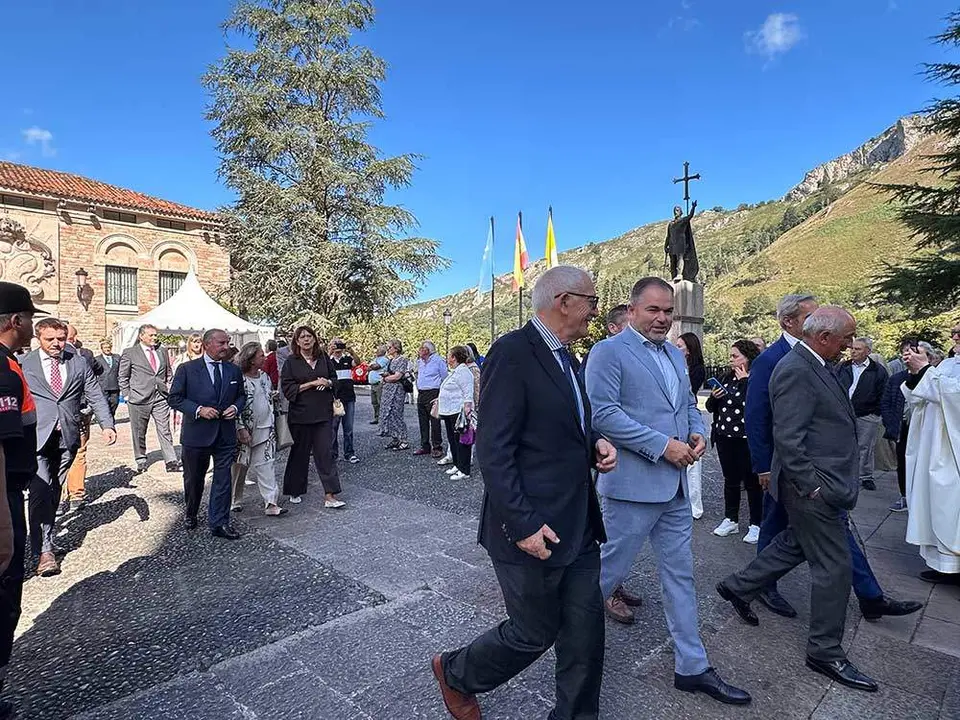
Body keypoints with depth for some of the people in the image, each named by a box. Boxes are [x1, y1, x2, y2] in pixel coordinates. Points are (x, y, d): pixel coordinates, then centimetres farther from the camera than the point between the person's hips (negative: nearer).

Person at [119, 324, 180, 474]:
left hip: (160, 398, 2)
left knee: (165, 430, -2)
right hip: (139, 398, -2)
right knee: (139, 432, 9)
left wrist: (169, 389, 10)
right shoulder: (129, 353, 2)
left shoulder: (162, 353, 13)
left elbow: (169, 374, 22)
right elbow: (123, 377, 5)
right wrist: (127, 395, -1)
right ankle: (141, 460, 23)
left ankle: (171, 461, -4)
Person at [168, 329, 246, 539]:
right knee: (194, 479, 15)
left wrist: (235, 408, -7)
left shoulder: (233, 370, 4)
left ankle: (219, 523, 10)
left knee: (223, 478, 1)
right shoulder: (187, 369, -6)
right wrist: (199, 410, -19)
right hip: (197, 434, -2)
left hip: (225, 434, 2)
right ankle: (190, 514, 40)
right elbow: (175, 398, -6)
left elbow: (242, 396, 15)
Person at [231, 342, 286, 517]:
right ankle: (235, 501, 26)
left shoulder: (265, 377, 9)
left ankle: (271, 503, -2)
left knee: (265, 466, 0)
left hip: (265, 429, 5)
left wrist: (271, 424, 16)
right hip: (245, 431, -5)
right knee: (240, 466, 9)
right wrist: (241, 429, -17)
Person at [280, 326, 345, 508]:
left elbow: (334, 378, 15)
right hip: (300, 414, -2)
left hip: (323, 413, 2)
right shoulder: (291, 362, -1)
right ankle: (294, 491, 27)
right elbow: (287, 388, -7)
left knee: (325, 452, -1)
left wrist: (328, 382, -8)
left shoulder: (324, 358, 7)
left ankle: (330, 496, 1)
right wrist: (312, 383, -15)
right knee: (299, 453, 10)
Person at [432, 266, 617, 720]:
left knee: (585, 631, 15)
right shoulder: (511, 353, -18)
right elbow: (493, 451, -21)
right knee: (533, 633, 10)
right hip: (534, 531, -8)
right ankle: (456, 674, 37)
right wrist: (523, 524, -22)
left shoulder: (564, 357, 11)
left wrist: (595, 444, 0)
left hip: (578, 527, 8)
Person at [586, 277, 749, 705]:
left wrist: (697, 433, -2)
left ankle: (692, 667, 27)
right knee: (614, 564, 8)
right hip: (632, 484, -7)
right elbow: (603, 414, -20)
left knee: (680, 574, 14)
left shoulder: (675, 355, 14)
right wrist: (663, 445, -21)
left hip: (675, 485, 8)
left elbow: (688, 404, 20)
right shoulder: (609, 352, -11)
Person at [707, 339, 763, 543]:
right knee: (730, 480, 16)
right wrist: (714, 397, -6)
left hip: (746, 440, -6)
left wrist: (744, 381, -19)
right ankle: (730, 520, 28)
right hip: (724, 437, 6)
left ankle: (756, 525, 19)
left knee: (751, 482, 6)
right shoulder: (728, 378, 9)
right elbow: (711, 408, 15)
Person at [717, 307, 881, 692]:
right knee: (833, 565, 2)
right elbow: (788, 438, -25)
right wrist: (811, 486, -21)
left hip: (826, 481, 10)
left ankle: (739, 587, 37)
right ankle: (826, 652, 19)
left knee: (797, 542, 23)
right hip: (814, 485, -10)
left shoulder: (814, 366, 10)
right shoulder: (795, 371, -22)